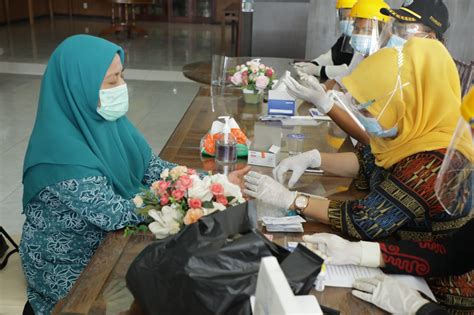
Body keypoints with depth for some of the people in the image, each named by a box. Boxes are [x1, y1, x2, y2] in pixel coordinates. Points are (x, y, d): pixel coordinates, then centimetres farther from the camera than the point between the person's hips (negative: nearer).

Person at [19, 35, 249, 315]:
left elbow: (151, 167, -3)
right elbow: (111, 213, -29)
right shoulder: (61, 147, -29)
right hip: (67, 266, -6)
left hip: (107, 241, 6)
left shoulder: (103, 119, -6)